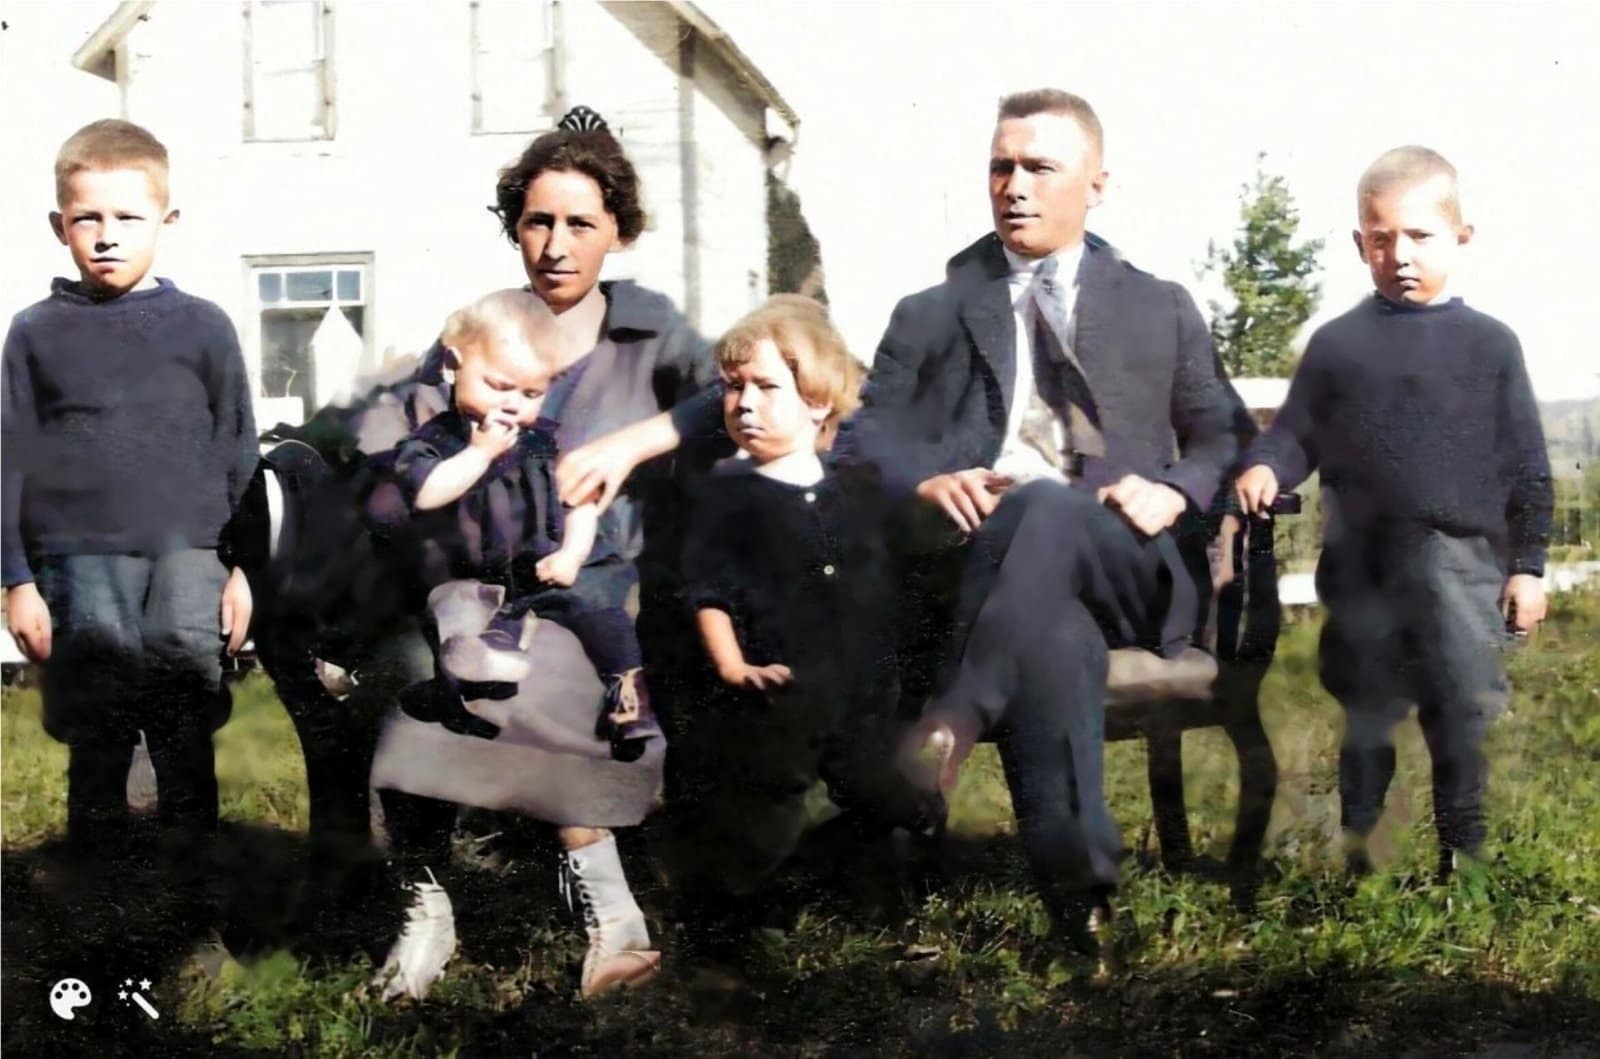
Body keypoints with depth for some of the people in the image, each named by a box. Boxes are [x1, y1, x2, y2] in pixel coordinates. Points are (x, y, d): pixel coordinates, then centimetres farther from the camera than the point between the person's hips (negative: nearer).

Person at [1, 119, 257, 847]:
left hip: (187, 557, 0)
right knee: (96, 741, 5)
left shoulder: (202, 327, 5)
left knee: (186, 740, 2)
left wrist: (243, 567, 4)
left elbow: (238, 456, 8)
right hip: (80, 565, 0)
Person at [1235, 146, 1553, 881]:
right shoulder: (1337, 343, 6)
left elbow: (1526, 466, 6)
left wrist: (1527, 564, 3)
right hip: (1360, 563, 1)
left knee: (1464, 713, -2)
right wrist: (1265, 467, -15)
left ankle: (1464, 850, 9)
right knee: (1366, 715, 12)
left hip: (1460, 559, -1)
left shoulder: (1490, 345, 4)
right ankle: (1357, 851, 23)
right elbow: (1296, 434, 7)